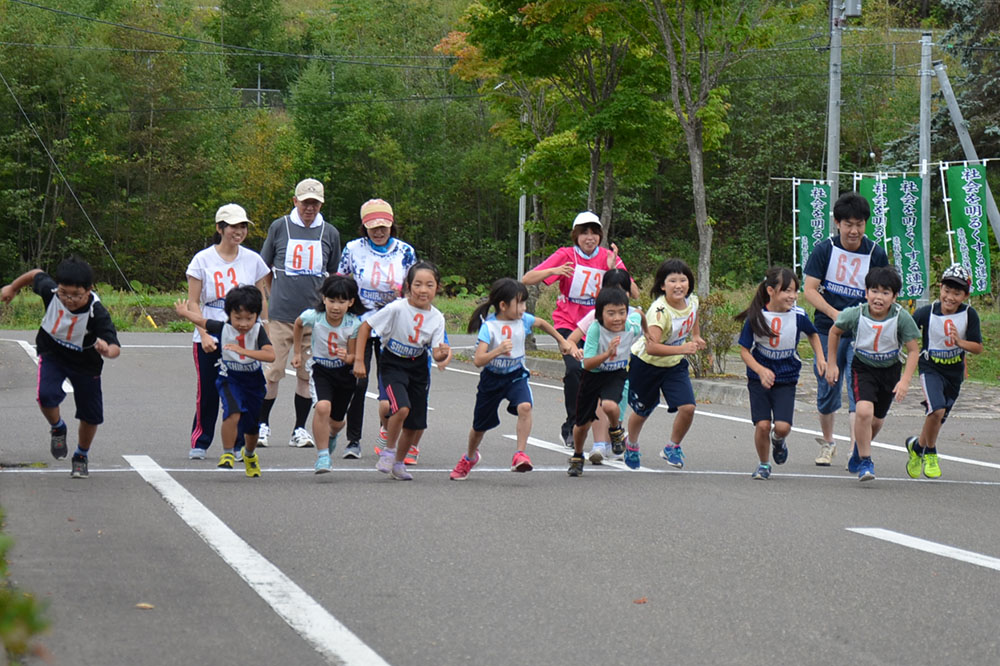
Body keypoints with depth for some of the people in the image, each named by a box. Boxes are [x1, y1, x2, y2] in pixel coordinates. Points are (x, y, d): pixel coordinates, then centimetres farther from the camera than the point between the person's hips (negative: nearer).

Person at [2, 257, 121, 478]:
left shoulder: (97, 313, -35)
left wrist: (108, 350, -66)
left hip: (85, 362, -1)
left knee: (91, 415, 4)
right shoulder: (50, 290, -27)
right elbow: (36, 274, -4)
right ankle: (57, 428, 10)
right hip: (52, 354, 1)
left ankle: (81, 456, 36)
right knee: (46, 395, -25)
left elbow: (116, 347, -41)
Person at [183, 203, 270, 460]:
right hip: (209, 339, -1)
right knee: (207, 392, 0)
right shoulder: (203, 260, 0)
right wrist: (204, 335, -12)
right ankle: (199, 443, 15)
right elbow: (193, 302, -1)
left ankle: (240, 445, 11)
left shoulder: (253, 260, 6)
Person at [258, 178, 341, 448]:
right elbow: (264, 269, 12)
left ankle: (300, 429, 14)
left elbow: (334, 275, 17)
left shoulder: (330, 233, 8)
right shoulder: (279, 227, 4)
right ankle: (262, 424, 12)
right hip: (281, 314, -2)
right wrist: (273, 298, 8)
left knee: (307, 373, 5)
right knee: (273, 370, -2)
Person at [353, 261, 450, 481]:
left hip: (418, 368, 4)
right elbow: (365, 326, -12)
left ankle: (399, 462, 30)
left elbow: (436, 354, -9)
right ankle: (388, 451, -3)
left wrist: (442, 354, -34)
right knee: (401, 408, -26)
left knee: (415, 423, 6)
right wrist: (359, 360, -15)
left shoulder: (437, 318, -8)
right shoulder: (397, 309, -20)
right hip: (392, 365, -4)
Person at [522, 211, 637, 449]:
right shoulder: (566, 256, -6)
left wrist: (615, 270, -21)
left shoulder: (608, 257, 0)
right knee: (575, 369, -24)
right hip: (568, 325, -2)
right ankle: (571, 427, -10)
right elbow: (527, 280, -12)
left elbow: (634, 293, -7)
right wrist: (553, 271, -29)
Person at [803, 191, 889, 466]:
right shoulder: (825, 250, -2)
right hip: (827, 330, 1)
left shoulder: (876, 254, -2)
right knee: (827, 388, 10)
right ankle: (827, 443, 31)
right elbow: (809, 289, -5)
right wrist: (834, 313, -19)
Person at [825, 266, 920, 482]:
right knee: (864, 410, -24)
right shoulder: (855, 314, -22)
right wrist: (831, 364, 1)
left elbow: (913, 350, -15)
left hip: (890, 370, 1)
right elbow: (834, 331, -1)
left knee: (877, 420, 12)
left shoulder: (901, 317, -24)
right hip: (863, 368, -1)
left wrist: (905, 380, -25)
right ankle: (864, 461, -9)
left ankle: (858, 452, 43)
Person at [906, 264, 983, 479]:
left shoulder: (969, 314, -12)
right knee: (937, 410, -23)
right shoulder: (926, 313, -16)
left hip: (954, 371, 3)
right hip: (931, 368, -3)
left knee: (940, 417, 13)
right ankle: (930, 453, 1)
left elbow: (978, 348, -10)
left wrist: (960, 342, -27)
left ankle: (917, 446, 42)